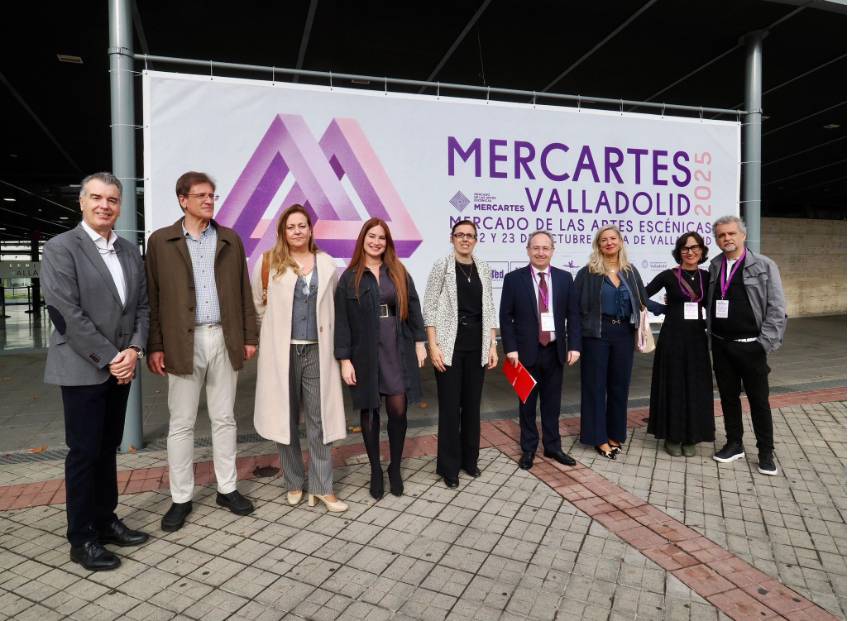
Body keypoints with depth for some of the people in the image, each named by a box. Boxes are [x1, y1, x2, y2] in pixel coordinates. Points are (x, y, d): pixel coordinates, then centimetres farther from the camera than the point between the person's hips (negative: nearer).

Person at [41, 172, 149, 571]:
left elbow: (142, 305, 9)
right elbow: (67, 314, -15)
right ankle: (81, 538, 16)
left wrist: (133, 350, -6)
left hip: (121, 367, 6)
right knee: (84, 452, 2)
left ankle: (105, 520, 28)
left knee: (108, 448, 14)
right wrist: (108, 359, -14)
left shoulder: (130, 251, 10)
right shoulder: (60, 248, -8)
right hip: (82, 369, -5)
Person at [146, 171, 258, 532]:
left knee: (224, 418, 11)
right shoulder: (160, 241, 3)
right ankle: (181, 498, 20)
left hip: (224, 339, 2)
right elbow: (153, 297, 0)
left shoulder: (230, 239, 8)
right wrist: (154, 346, -5)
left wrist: (249, 336, 4)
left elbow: (243, 292, 8)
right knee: (181, 424, 6)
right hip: (183, 342, -2)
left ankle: (227, 489, 24)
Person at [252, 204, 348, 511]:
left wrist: (328, 335, 9)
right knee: (285, 418, 8)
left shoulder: (327, 264, 6)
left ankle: (322, 487, 14)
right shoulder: (269, 262, 0)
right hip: (281, 351, -1)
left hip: (317, 350, 1)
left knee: (320, 419, 3)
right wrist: (276, 329, 9)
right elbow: (257, 304, 7)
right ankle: (294, 483, 25)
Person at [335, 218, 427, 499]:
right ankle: (376, 471, 24)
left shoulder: (399, 273, 8)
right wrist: (344, 359, -7)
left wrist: (419, 341, 3)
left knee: (398, 409, 1)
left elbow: (412, 307, 9)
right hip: (365, 353, -1)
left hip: (397, 350, 1)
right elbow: (341, 321, -3)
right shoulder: (349, 278, 0)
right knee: (369, 411, 8)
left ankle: (395, 468, 21)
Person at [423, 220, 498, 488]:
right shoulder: (441, 266, -3)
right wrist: (433, 346, -13)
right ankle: (449, 465, 16)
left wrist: (492, 346, 6)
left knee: (472, 404, 12)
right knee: (450, 406, 2)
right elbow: (429, 308, -6)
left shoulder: (484, 269, 9)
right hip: (450, 345, -4)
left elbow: (489, 310, 11)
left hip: (477, 346, 4)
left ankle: (470, 458, 29)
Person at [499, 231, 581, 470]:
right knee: (527, 403, 10)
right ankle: (528, 449, 24)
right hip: (527, 351, -2)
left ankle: (553, 446, 28)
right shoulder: (514, 279, -3)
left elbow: (573, 314, 5)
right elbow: (506, 317, -4)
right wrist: (511, 348, -11)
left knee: (552, 402, 13)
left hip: (555, 350, 2)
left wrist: (574, 346, -4)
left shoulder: (565, 278, 5)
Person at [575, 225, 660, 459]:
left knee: (620, 384, 10)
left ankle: (615, 434, 24)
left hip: (624, 333, 4)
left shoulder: (630, 271, 10)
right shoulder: (588, 272, -3)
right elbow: (575, 304, -5)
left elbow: (644, 301, 11)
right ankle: (599, 437, 12)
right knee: (596, 385, 1)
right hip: (597, 334, -4)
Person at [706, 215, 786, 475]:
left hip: (750, 345, -3)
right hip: (721, 345, 4)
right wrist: (711, 337, 1)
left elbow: (777, 309, -7)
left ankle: (766, 452, 21)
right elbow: (709, 304, 9)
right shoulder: (714, 267, 7)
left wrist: (765, 344, -12)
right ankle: (734, 444, 27)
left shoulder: (764, 266, -4)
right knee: (728, 397, 13)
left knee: (759, 400, 7)